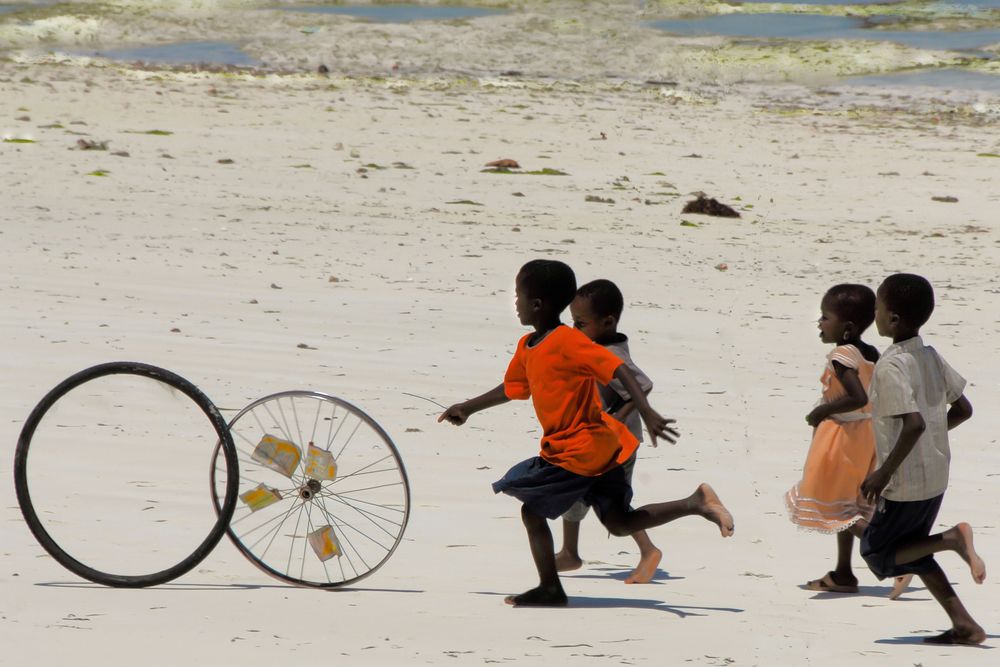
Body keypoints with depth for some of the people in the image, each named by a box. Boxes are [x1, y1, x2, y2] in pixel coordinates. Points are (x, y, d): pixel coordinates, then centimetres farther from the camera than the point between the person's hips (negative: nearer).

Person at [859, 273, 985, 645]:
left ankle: (952, 539, -10)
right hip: (936, 477, 8)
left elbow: (913, 423, -30)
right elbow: (963, 409, 10)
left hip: (906, 484, -8)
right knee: (910, 550, 21)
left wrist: (884, 473, -22)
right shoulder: (931, 357, 4)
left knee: (876, 552, 9)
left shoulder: (891, 366, -21)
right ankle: (964, 624, 13)